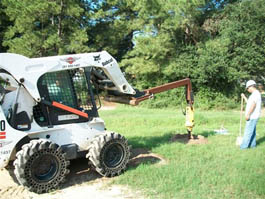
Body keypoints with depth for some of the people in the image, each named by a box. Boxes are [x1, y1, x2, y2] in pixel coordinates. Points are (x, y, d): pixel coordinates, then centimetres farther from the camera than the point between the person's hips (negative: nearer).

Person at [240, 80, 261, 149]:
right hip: (253, 116, 10)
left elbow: (253, 104, -25)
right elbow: (249, 103, 29)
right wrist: (244, 97, 28)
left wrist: (248, 114, -25)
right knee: (252, 131, 15)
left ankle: (244, 146, -3)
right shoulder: (255, 94, 17)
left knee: (248, 131, -6)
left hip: (252, 116, -10)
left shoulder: (255, 93, -16)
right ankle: (252, 144, 23)